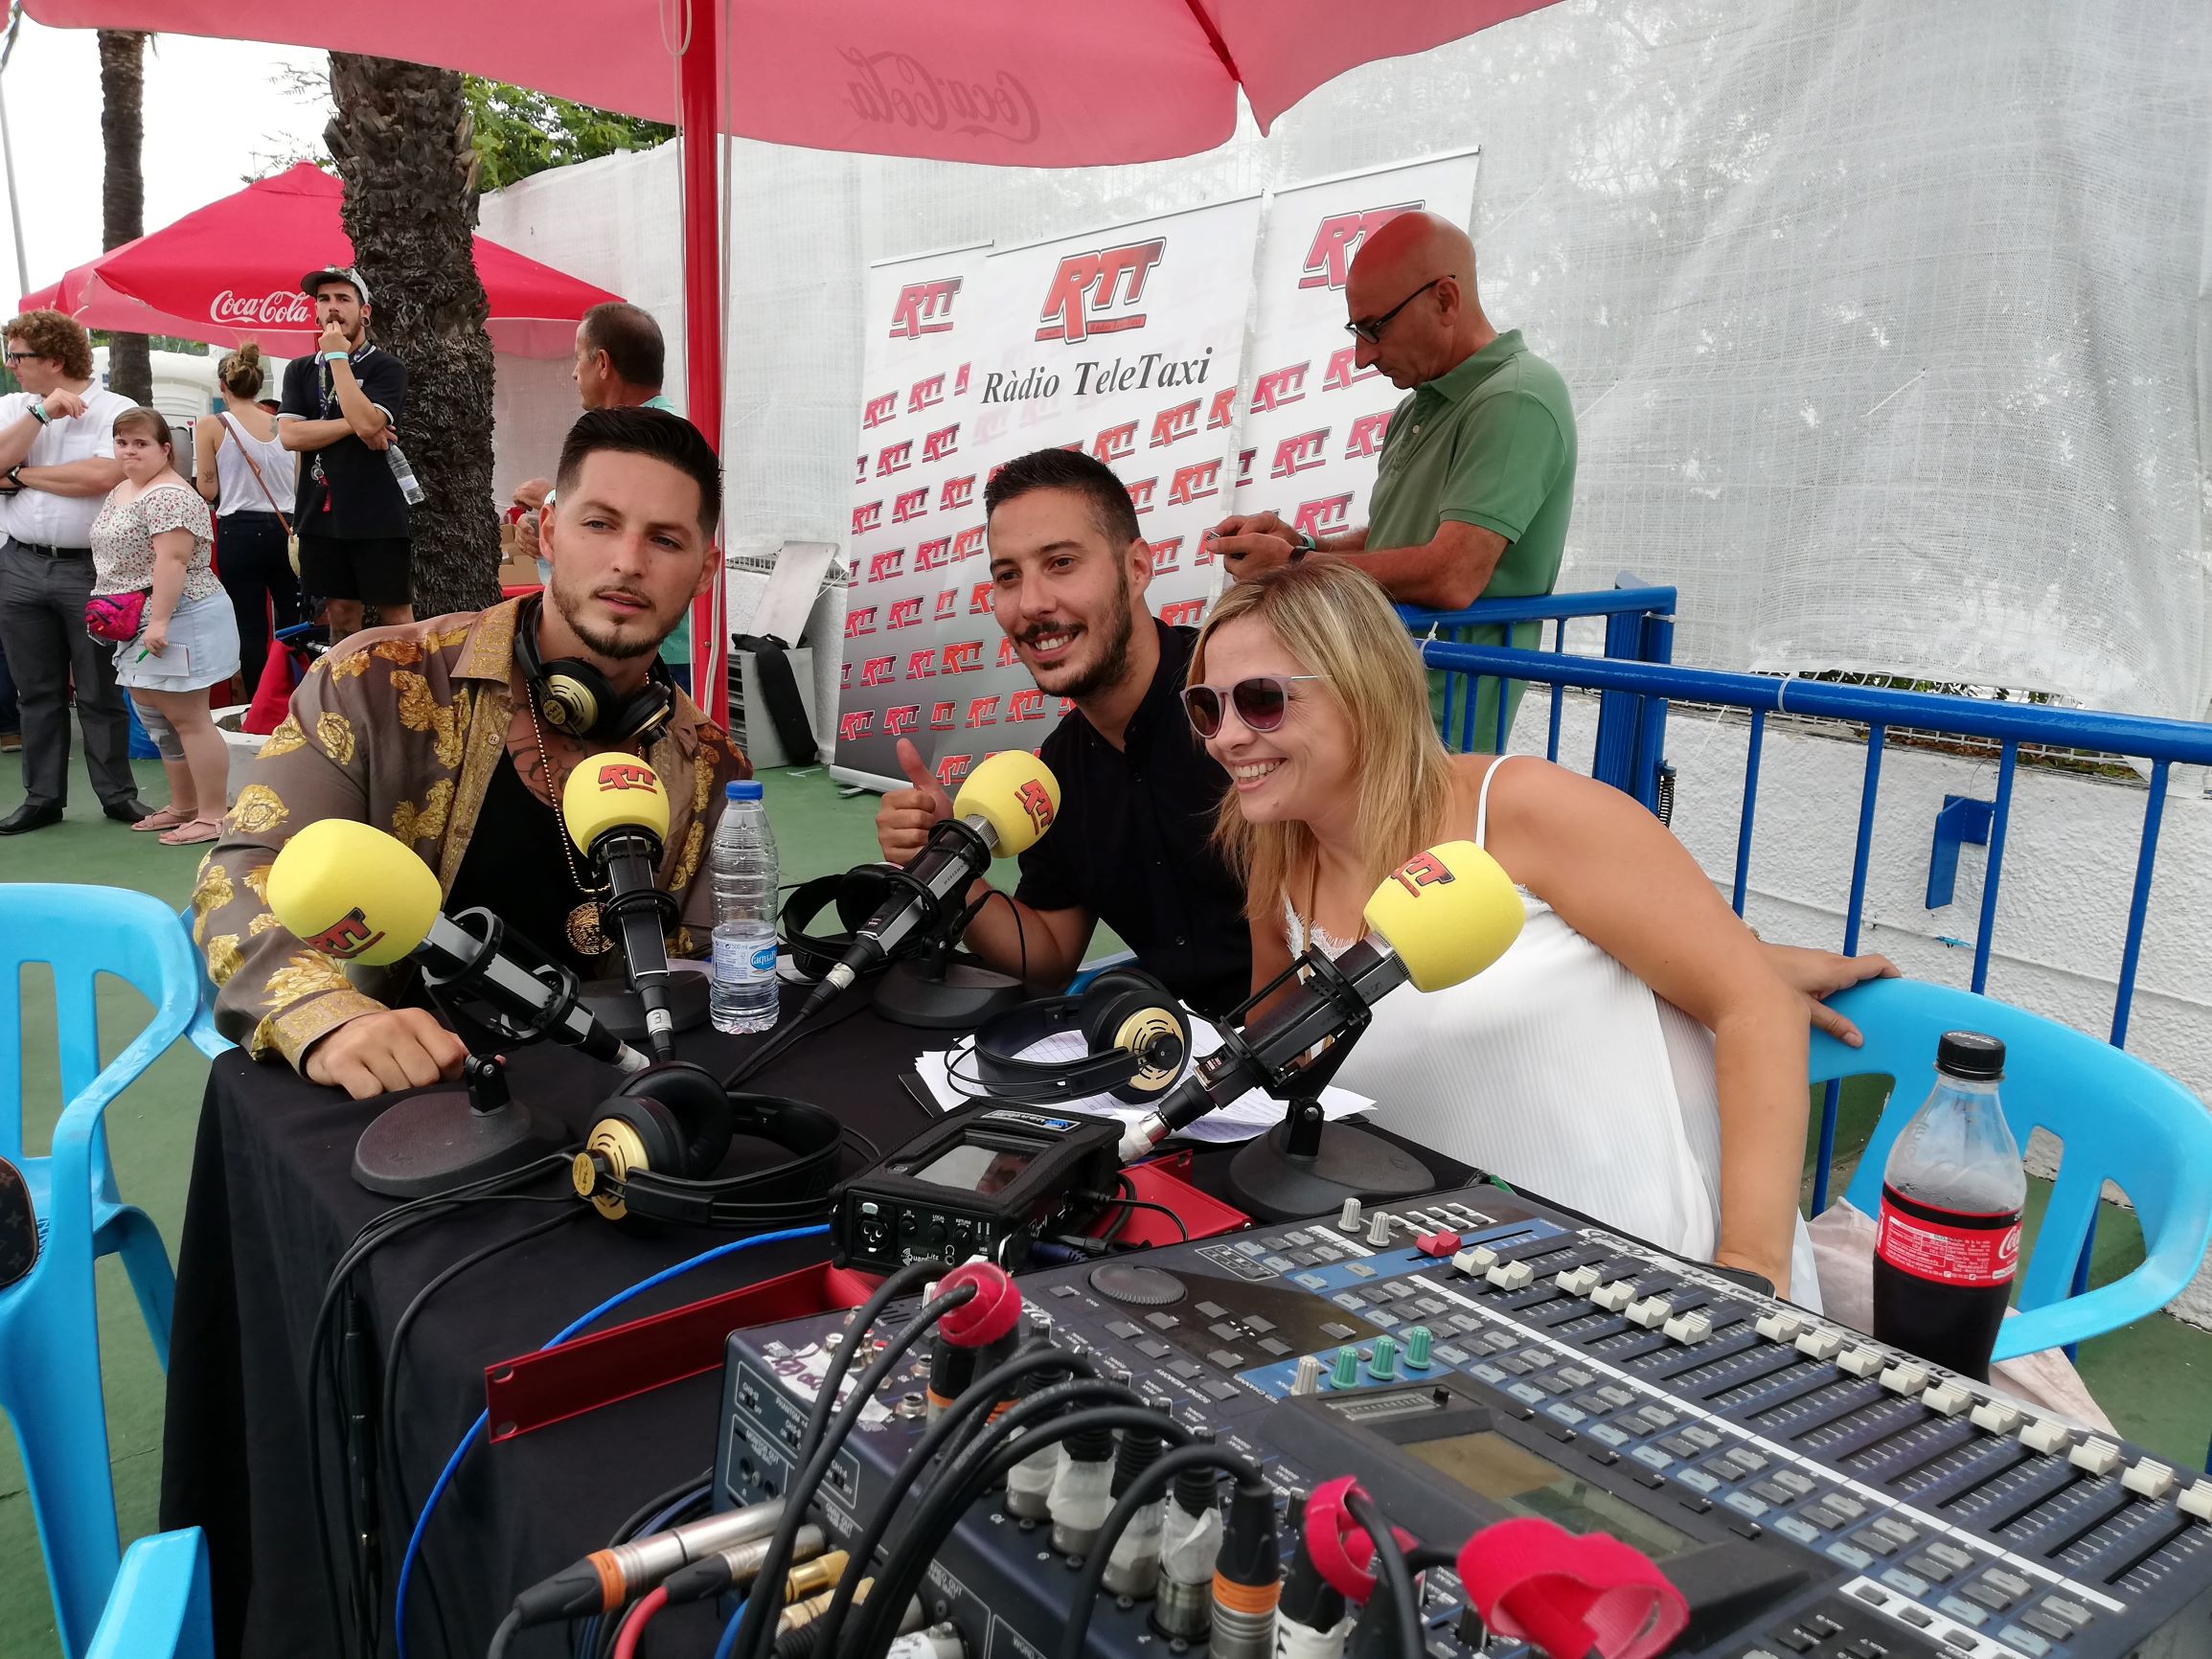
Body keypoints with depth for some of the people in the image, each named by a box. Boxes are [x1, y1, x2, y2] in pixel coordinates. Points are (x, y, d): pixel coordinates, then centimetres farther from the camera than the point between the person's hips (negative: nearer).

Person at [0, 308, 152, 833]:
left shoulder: (117, 412, -5)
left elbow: (101, 478, -20)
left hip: (90, 569, -4)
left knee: (100, 692, 3)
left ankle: (117, 794, 13)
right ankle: (42, 796, 19)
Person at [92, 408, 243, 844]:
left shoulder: (169, 495, -16)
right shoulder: (120, 492, 16)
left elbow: (172, 560, -24)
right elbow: (114, 556, 25)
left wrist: (159, 620, -27)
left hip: (177, 621, -11)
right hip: (139, 624, 11)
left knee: (188, 718, -8)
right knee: (157, 720, 15)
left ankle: (213, 814, -4)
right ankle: (183, 806, 24)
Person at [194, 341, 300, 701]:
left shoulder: (212, 427, -5)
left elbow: (207, 491, -2)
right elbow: (300, 482, 8)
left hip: (240, 532, -3)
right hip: (286, 529, 3)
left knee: (251, 628, 2)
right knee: (294, 622, 8)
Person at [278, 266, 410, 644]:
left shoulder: (387, 368, -2)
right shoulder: (299, 370, 12)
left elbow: (366, 422, -20)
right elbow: (289, 435, -2)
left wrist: (338, 357, -12)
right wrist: (354, 425, -11)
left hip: (378, 518, -4)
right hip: (321, 516, 4)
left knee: (396, 615, -1)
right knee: (340, 614, 10)